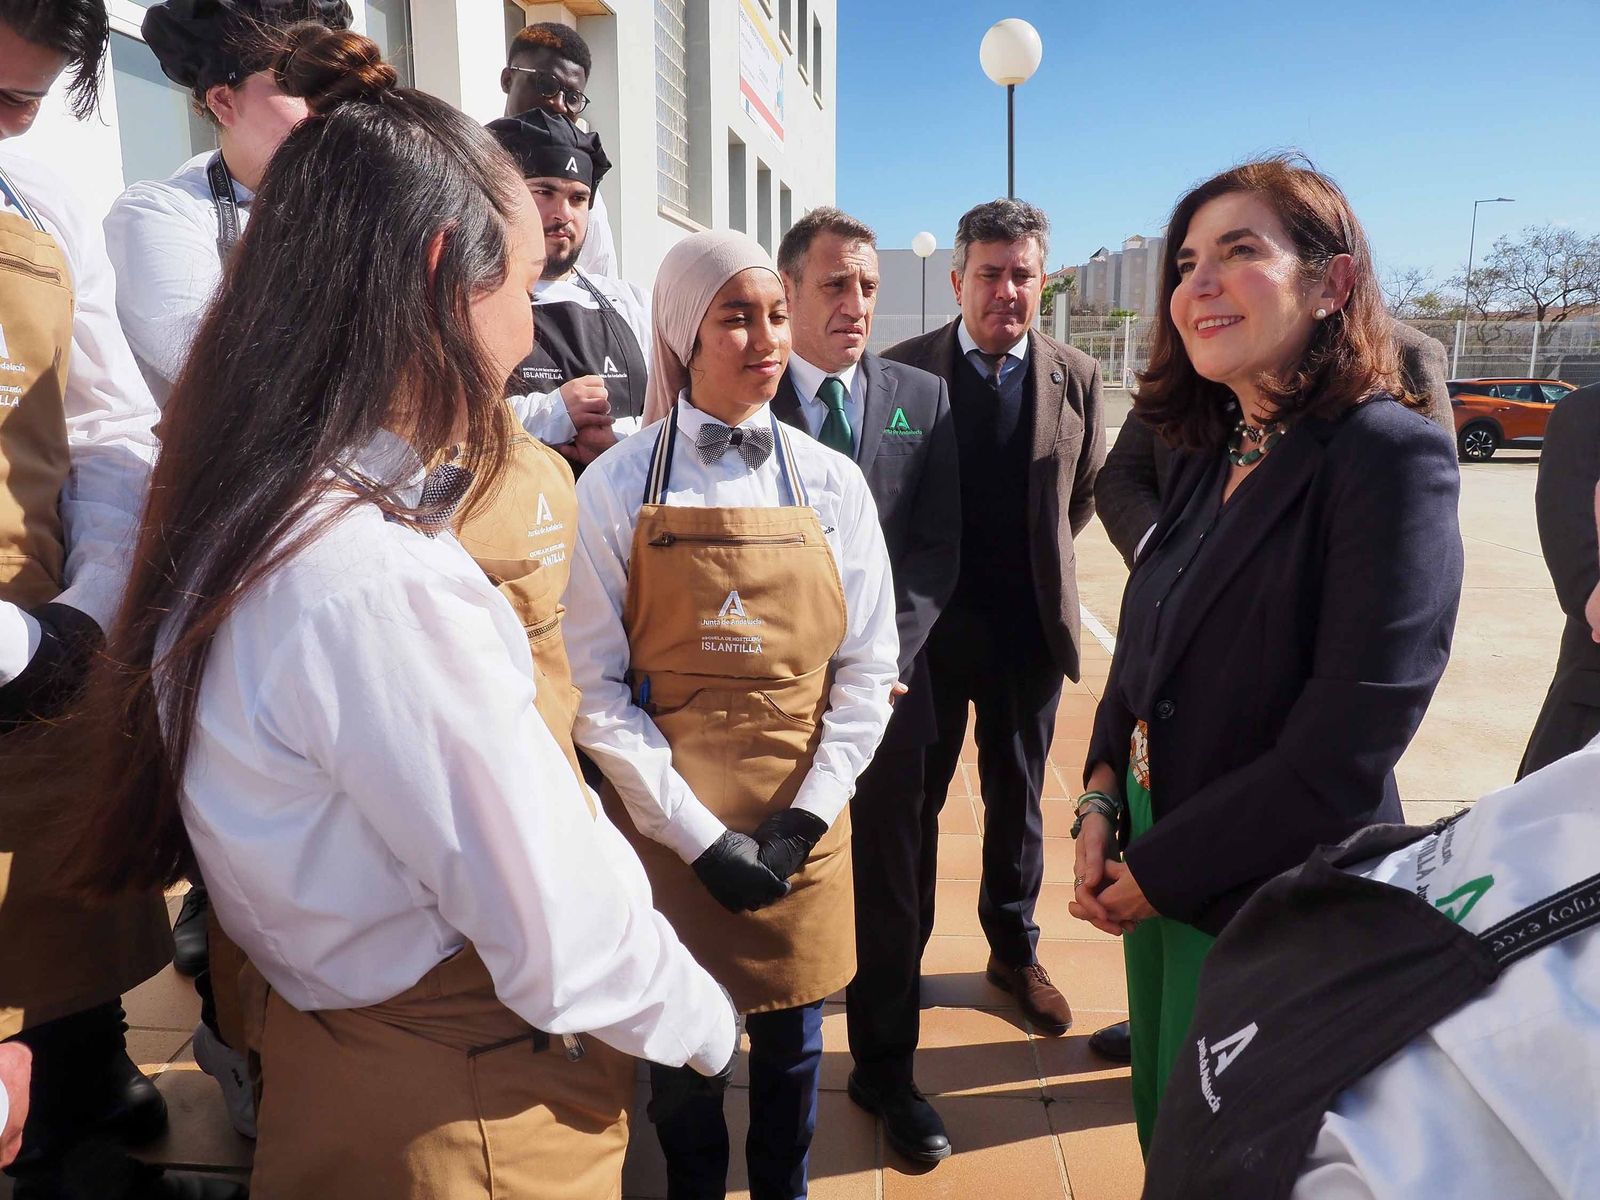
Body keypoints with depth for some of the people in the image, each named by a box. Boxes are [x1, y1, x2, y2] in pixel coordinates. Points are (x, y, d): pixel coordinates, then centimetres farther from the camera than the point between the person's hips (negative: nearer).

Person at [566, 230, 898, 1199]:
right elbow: (599, 686, -9)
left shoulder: (833, 484, -1)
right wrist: (698, 833, -13)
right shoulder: (618, 485, -7)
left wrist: (805, 817, -7)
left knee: (791, 1041, 16)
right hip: (664, 814, -1)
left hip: (805, 817, 2)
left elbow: (866, 668, 1)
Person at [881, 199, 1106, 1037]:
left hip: (1030, 628, 2)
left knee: (1017, 800, 16)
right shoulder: (903, 368, -6)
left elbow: (1083, 495, 11)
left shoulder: (1077, 379, 0)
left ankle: (1014, 951, 34)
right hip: (927, 624, -1)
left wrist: (1035, 565, 10)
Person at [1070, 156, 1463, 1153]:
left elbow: (1339, 758, -24)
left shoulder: (1392, 456, -19)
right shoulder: (1212, 456, 4)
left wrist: (1155, 873, -14)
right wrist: (1101, 804, -5)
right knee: (1164, 1138, 24)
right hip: (1158, 874, 7)